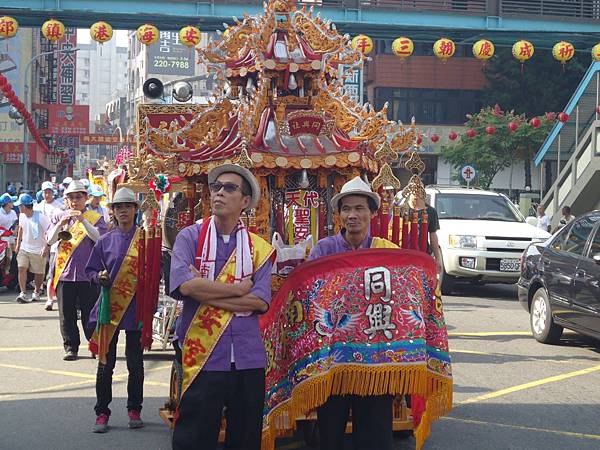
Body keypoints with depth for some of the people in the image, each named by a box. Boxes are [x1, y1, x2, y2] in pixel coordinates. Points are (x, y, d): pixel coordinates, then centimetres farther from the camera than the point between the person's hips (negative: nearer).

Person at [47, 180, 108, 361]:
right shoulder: (59, 217, 10)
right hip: (65, 273, 2)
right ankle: (70, 347, 12)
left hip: (87, 273, -2)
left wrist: (83, 220, -20)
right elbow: (50, 239, 1)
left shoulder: (95, 218, 4)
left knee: (90, 313, 2)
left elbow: (99, 238, -12)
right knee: (67, 314, 4)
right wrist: (61, 224, -15)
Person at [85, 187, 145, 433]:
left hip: (136, 309, -1)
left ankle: (134, 410, 22)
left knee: (135, 364, 8)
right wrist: (99, 277, -11)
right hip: (109, 307, 1)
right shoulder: (105, 241, 5)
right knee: (105, 364, 4)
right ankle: (102, 413, 13)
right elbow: (90, 270, 10)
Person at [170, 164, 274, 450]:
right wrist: (239, 289, -8)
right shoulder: (190, 237, 2)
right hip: (201, 357, -2)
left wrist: (205, 292, -11)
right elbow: (184, 285, -16)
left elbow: (261, 301, -7)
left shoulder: (259, 248, 7)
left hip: (248, 358, 3)